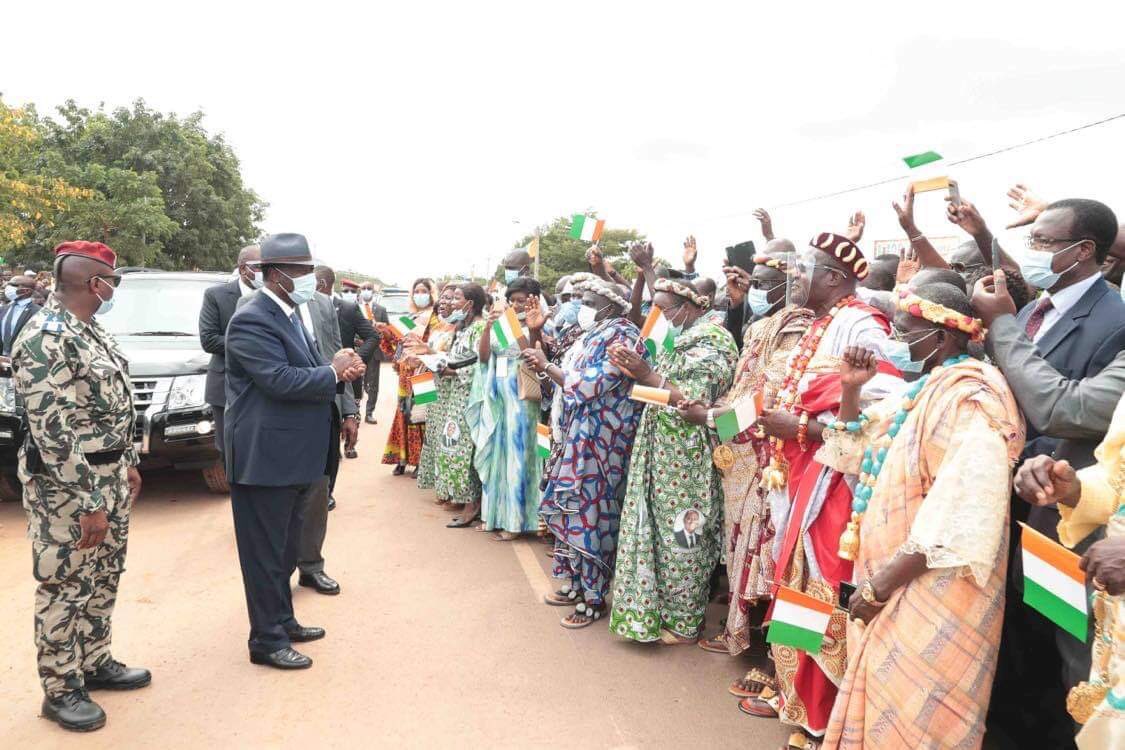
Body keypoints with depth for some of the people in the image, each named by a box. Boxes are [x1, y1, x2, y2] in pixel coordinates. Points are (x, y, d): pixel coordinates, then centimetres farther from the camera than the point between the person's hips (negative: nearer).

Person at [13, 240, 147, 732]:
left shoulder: (91, 331, 8)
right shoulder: (44, 339, -21)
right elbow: (52, 432, -24)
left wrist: (128, 465, 18)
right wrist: (88, 503, -23)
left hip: (109, 475, 9)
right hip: (67, 486, -9)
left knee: (104, 579, 19)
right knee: (65, 589, 5)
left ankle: (95, 663, 35)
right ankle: (60, 690, 20)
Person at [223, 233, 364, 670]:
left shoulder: (290, 315, 13)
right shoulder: (251, 321, -18)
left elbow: (306, 375, 15)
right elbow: (281, 380, -27)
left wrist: (340, 372, -5)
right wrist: (334, 371, -15)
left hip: (293, 456, 10)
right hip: (264, 458, -10)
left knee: (285, 548, 21)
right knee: (266, 552, 3)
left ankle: (283, 620, 35)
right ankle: (267, 640, 15)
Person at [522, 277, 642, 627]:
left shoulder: (622, 337, -14)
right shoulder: (593, 335, 14)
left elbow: (587, 388, -20)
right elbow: (571, 382, 14)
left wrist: (546, 366, -13)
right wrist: (543, 364, 0)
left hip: (599, 442, -9)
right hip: (576, 438, 9)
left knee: (589, 514, -3)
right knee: (569, 509, 14)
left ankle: (594, 598, 10)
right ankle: (575, 583, 28)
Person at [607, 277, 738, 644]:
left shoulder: (710, 342, -12)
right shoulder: (681, 339, 15)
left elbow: (696, 403, -21)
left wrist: (648, 375, -21)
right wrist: (638, 371, -1)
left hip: (686, 460, -8)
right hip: (664, 453, 8)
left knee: (681, 536, 1)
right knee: (663, 530, 13)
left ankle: (684, 623, 16)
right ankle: (663, 610, 26)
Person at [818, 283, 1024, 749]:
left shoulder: (968, 396, -18)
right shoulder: (922, 390, 11)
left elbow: (959, 513, -26)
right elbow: (856, 450, 20)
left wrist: (882, 584, -22)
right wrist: (850, 389, 3)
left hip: (931, 588, -9)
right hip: (892, 581, 9)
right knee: (883, 701, 17)